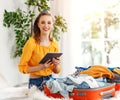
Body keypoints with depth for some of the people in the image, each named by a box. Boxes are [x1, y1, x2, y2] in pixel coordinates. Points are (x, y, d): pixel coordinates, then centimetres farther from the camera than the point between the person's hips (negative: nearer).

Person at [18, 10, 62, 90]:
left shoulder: (55, 43, 1)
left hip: (50, 80, 4)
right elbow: (22, 67, -11)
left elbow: (57, 71, 10)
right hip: (35, 82, -4)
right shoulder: (31, 43, -13)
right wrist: (41, 67, -22)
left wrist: (56, 65, -11)